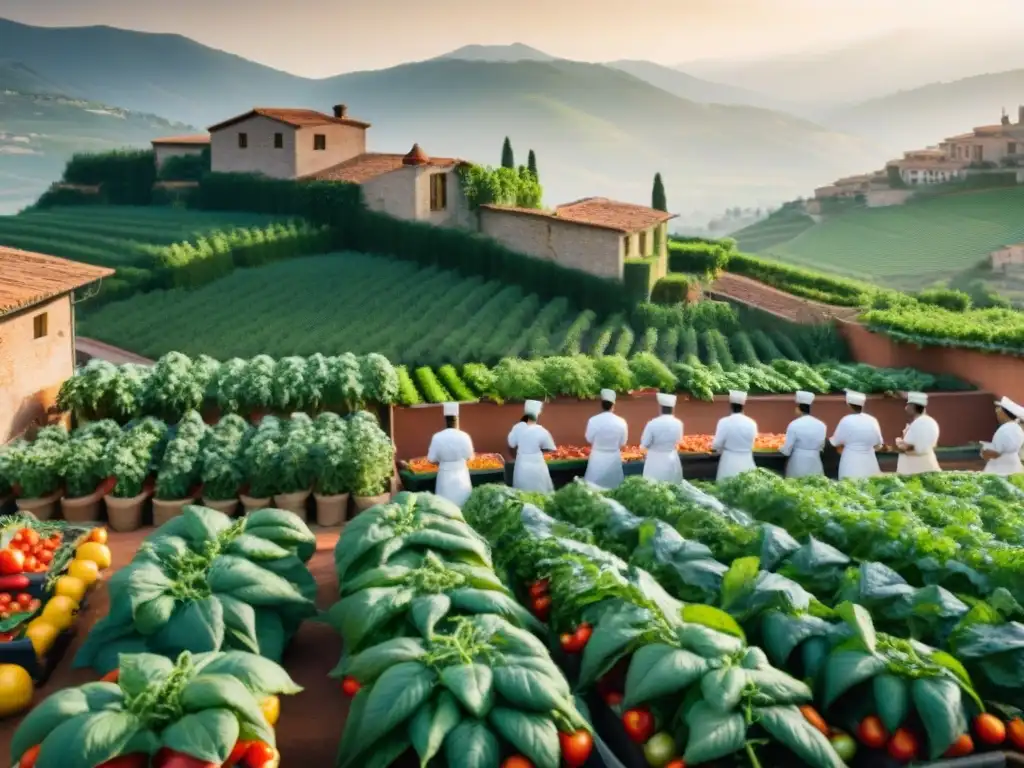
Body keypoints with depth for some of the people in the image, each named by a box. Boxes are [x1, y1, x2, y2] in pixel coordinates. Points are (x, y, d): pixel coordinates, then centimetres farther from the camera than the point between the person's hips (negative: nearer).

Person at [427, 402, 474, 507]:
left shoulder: (437, 437, -11)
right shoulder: (464, 436, -10)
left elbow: (431, 459, -5)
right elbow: (469, 456, 1)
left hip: (445, 475, 0)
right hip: (461, 475, 0)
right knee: (462, 503, 10)